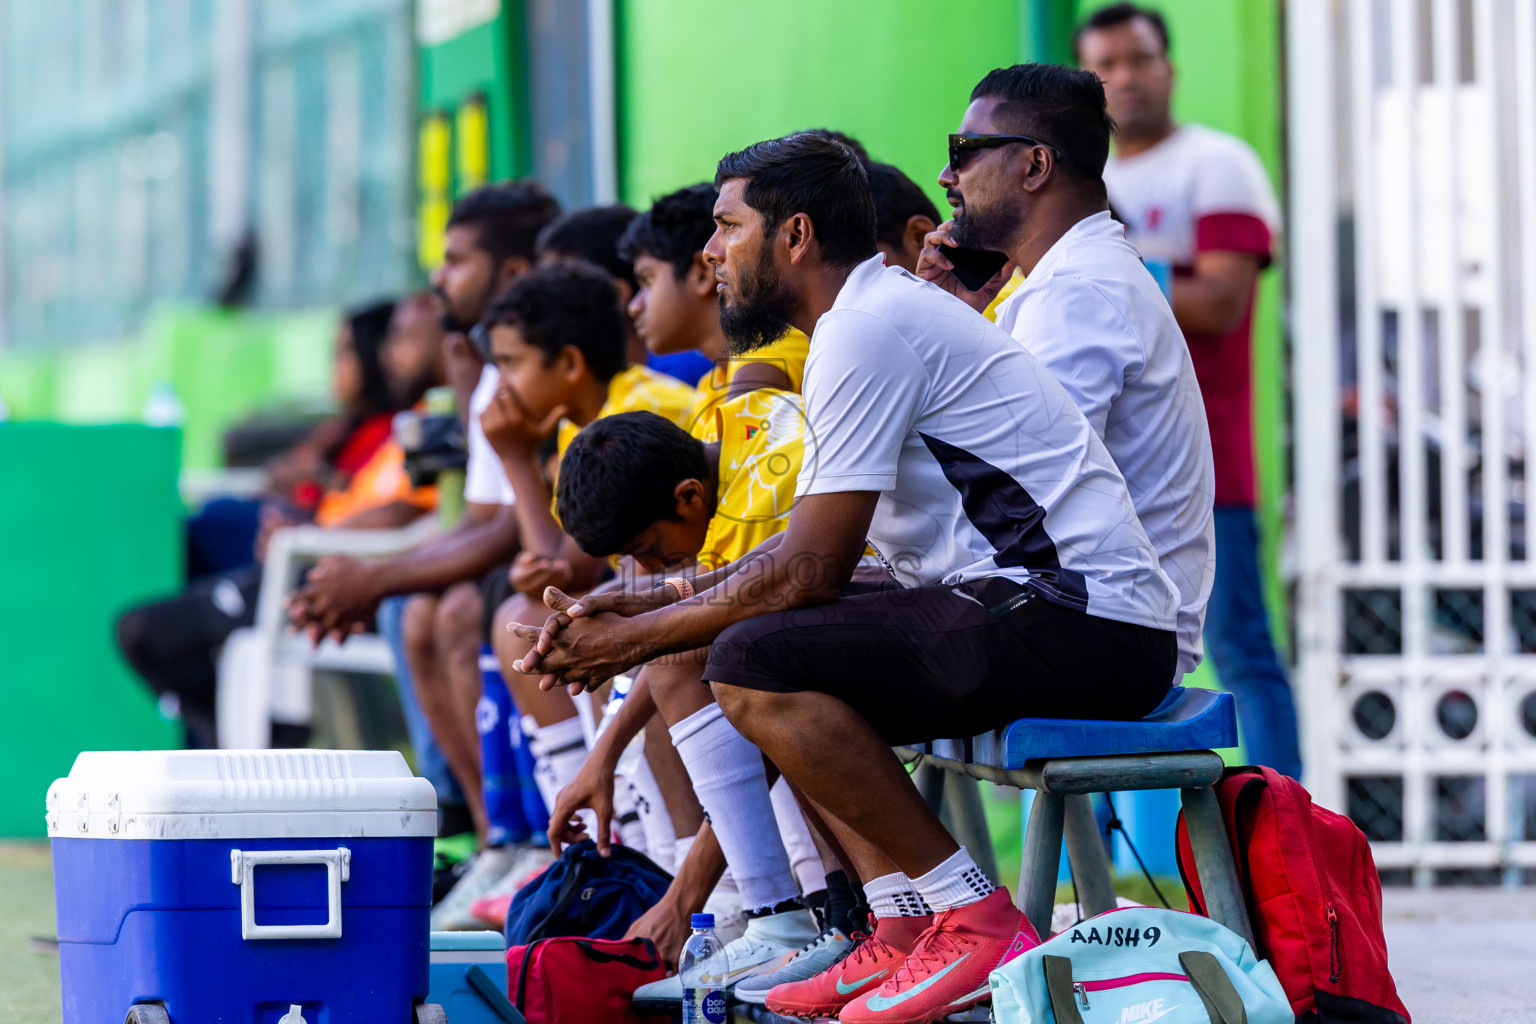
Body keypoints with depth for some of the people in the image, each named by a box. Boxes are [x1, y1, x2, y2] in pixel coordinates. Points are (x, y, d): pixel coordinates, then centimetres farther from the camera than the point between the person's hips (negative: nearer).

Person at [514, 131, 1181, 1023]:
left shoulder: (868, 329, -12)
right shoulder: (883, 312, 20)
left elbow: (812, 570, -15)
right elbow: (807, 549, 22)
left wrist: (632, 639, -5)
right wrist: (645, 605, 15)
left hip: (1084, 621, -11)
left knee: (752, 665, -18)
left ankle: (974, 922, -14)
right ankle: (905, 926, 5)